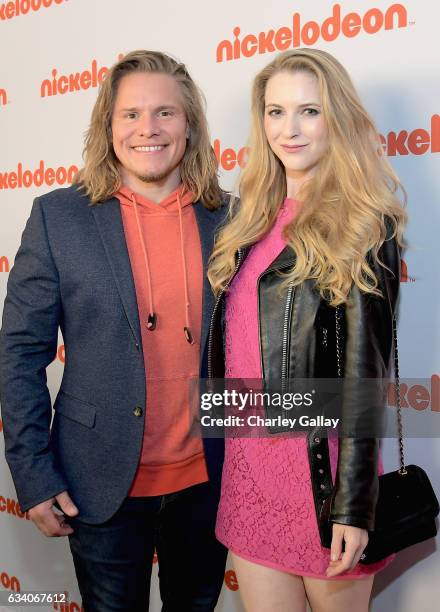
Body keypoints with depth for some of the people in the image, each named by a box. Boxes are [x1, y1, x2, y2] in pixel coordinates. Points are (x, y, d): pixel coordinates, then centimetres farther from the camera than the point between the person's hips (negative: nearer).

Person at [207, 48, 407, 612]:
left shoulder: (361, 226, -8)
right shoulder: (254, 219, 9)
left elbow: (364, 368, -12)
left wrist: (354, 504, -14)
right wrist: (228, 454, 12)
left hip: (320, 461, -5)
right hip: (246, 458, 5)